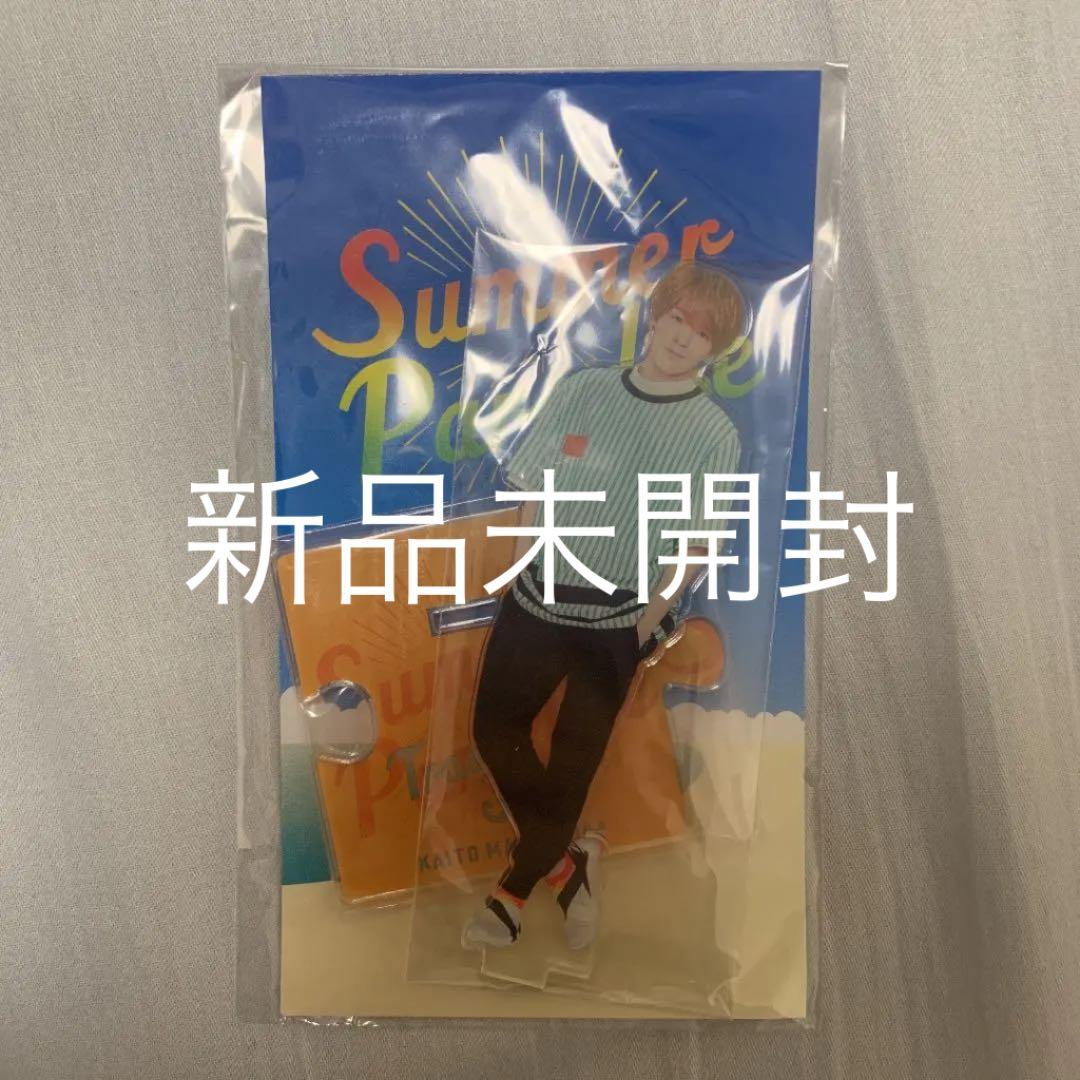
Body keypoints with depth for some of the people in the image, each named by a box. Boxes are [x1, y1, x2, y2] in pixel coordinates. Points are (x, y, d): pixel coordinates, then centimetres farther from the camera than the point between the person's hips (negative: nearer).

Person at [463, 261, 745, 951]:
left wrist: (646, 624, -6)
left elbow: (693, 548, -3)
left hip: (617, 620, -3)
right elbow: (533, 490, 6)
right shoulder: (581, 388, 0)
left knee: (572, 761, 7)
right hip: (536, 596, 3)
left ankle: (517, 889, 31)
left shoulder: (715, 434, -7)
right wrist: (517, 568, 1)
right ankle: (566, 861, 24)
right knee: (494, 731, 5)